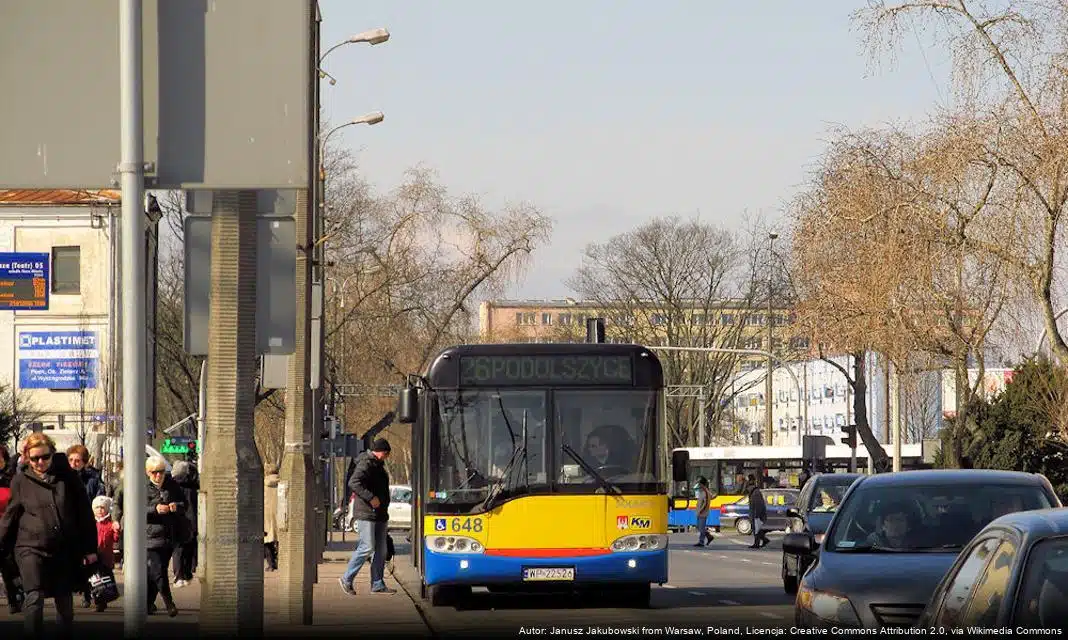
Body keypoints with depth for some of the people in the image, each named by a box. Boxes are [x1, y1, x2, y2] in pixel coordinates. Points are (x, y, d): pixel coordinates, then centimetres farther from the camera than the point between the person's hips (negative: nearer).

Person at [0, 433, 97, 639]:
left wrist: (89, 548, 3)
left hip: (65, 550, 1)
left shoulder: (68, 476, 1)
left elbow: (85, 513, 4)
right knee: (34, 598, -14)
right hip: (31, 548, -1)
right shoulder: (21, 480, 0)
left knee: (65, 602, 11)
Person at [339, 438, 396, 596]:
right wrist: (371, 497, -28)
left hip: (380, 515, 10)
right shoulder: (366, 464, -12)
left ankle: (378, 584, 11)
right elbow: (353, 483, -25)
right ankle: (347, 579, -3)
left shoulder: (378, 465, 20)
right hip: (366, 513, -10)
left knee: (381, 550, 8)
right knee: (367, 547, -12)